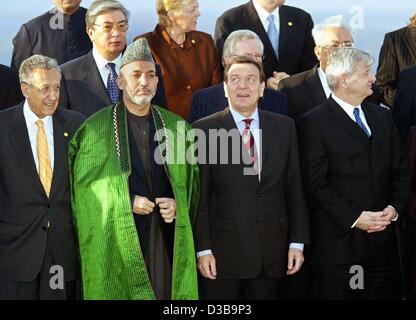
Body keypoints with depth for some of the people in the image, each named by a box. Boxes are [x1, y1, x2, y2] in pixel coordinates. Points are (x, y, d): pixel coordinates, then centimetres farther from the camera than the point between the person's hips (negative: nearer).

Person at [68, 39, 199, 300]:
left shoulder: (177, 128, 10)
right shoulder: (96, 128, 1)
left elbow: (192, 180, 15)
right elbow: (84, 185, 0)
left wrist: (178, 204, -5)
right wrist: (127, 202, -10)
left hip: (166, 236, 3)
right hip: (116, 238, -3)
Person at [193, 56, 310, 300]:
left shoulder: (284, 127, 7)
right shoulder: (204, 130, -2)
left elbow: (294, 189, 7)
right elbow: (199, 196, -3)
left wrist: (298, 242, 2)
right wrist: (203, 249, -8)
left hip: (272, 250, 3)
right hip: (223, 252, -2)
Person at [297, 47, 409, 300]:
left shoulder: (383, 117, 16)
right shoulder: (314, 123, -4)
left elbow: (401, 171, 15)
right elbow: (317, 183, -10)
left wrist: (395, 208, -2)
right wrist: (354, 217, -15)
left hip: (383, 240, 5)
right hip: (338, 240, -5)